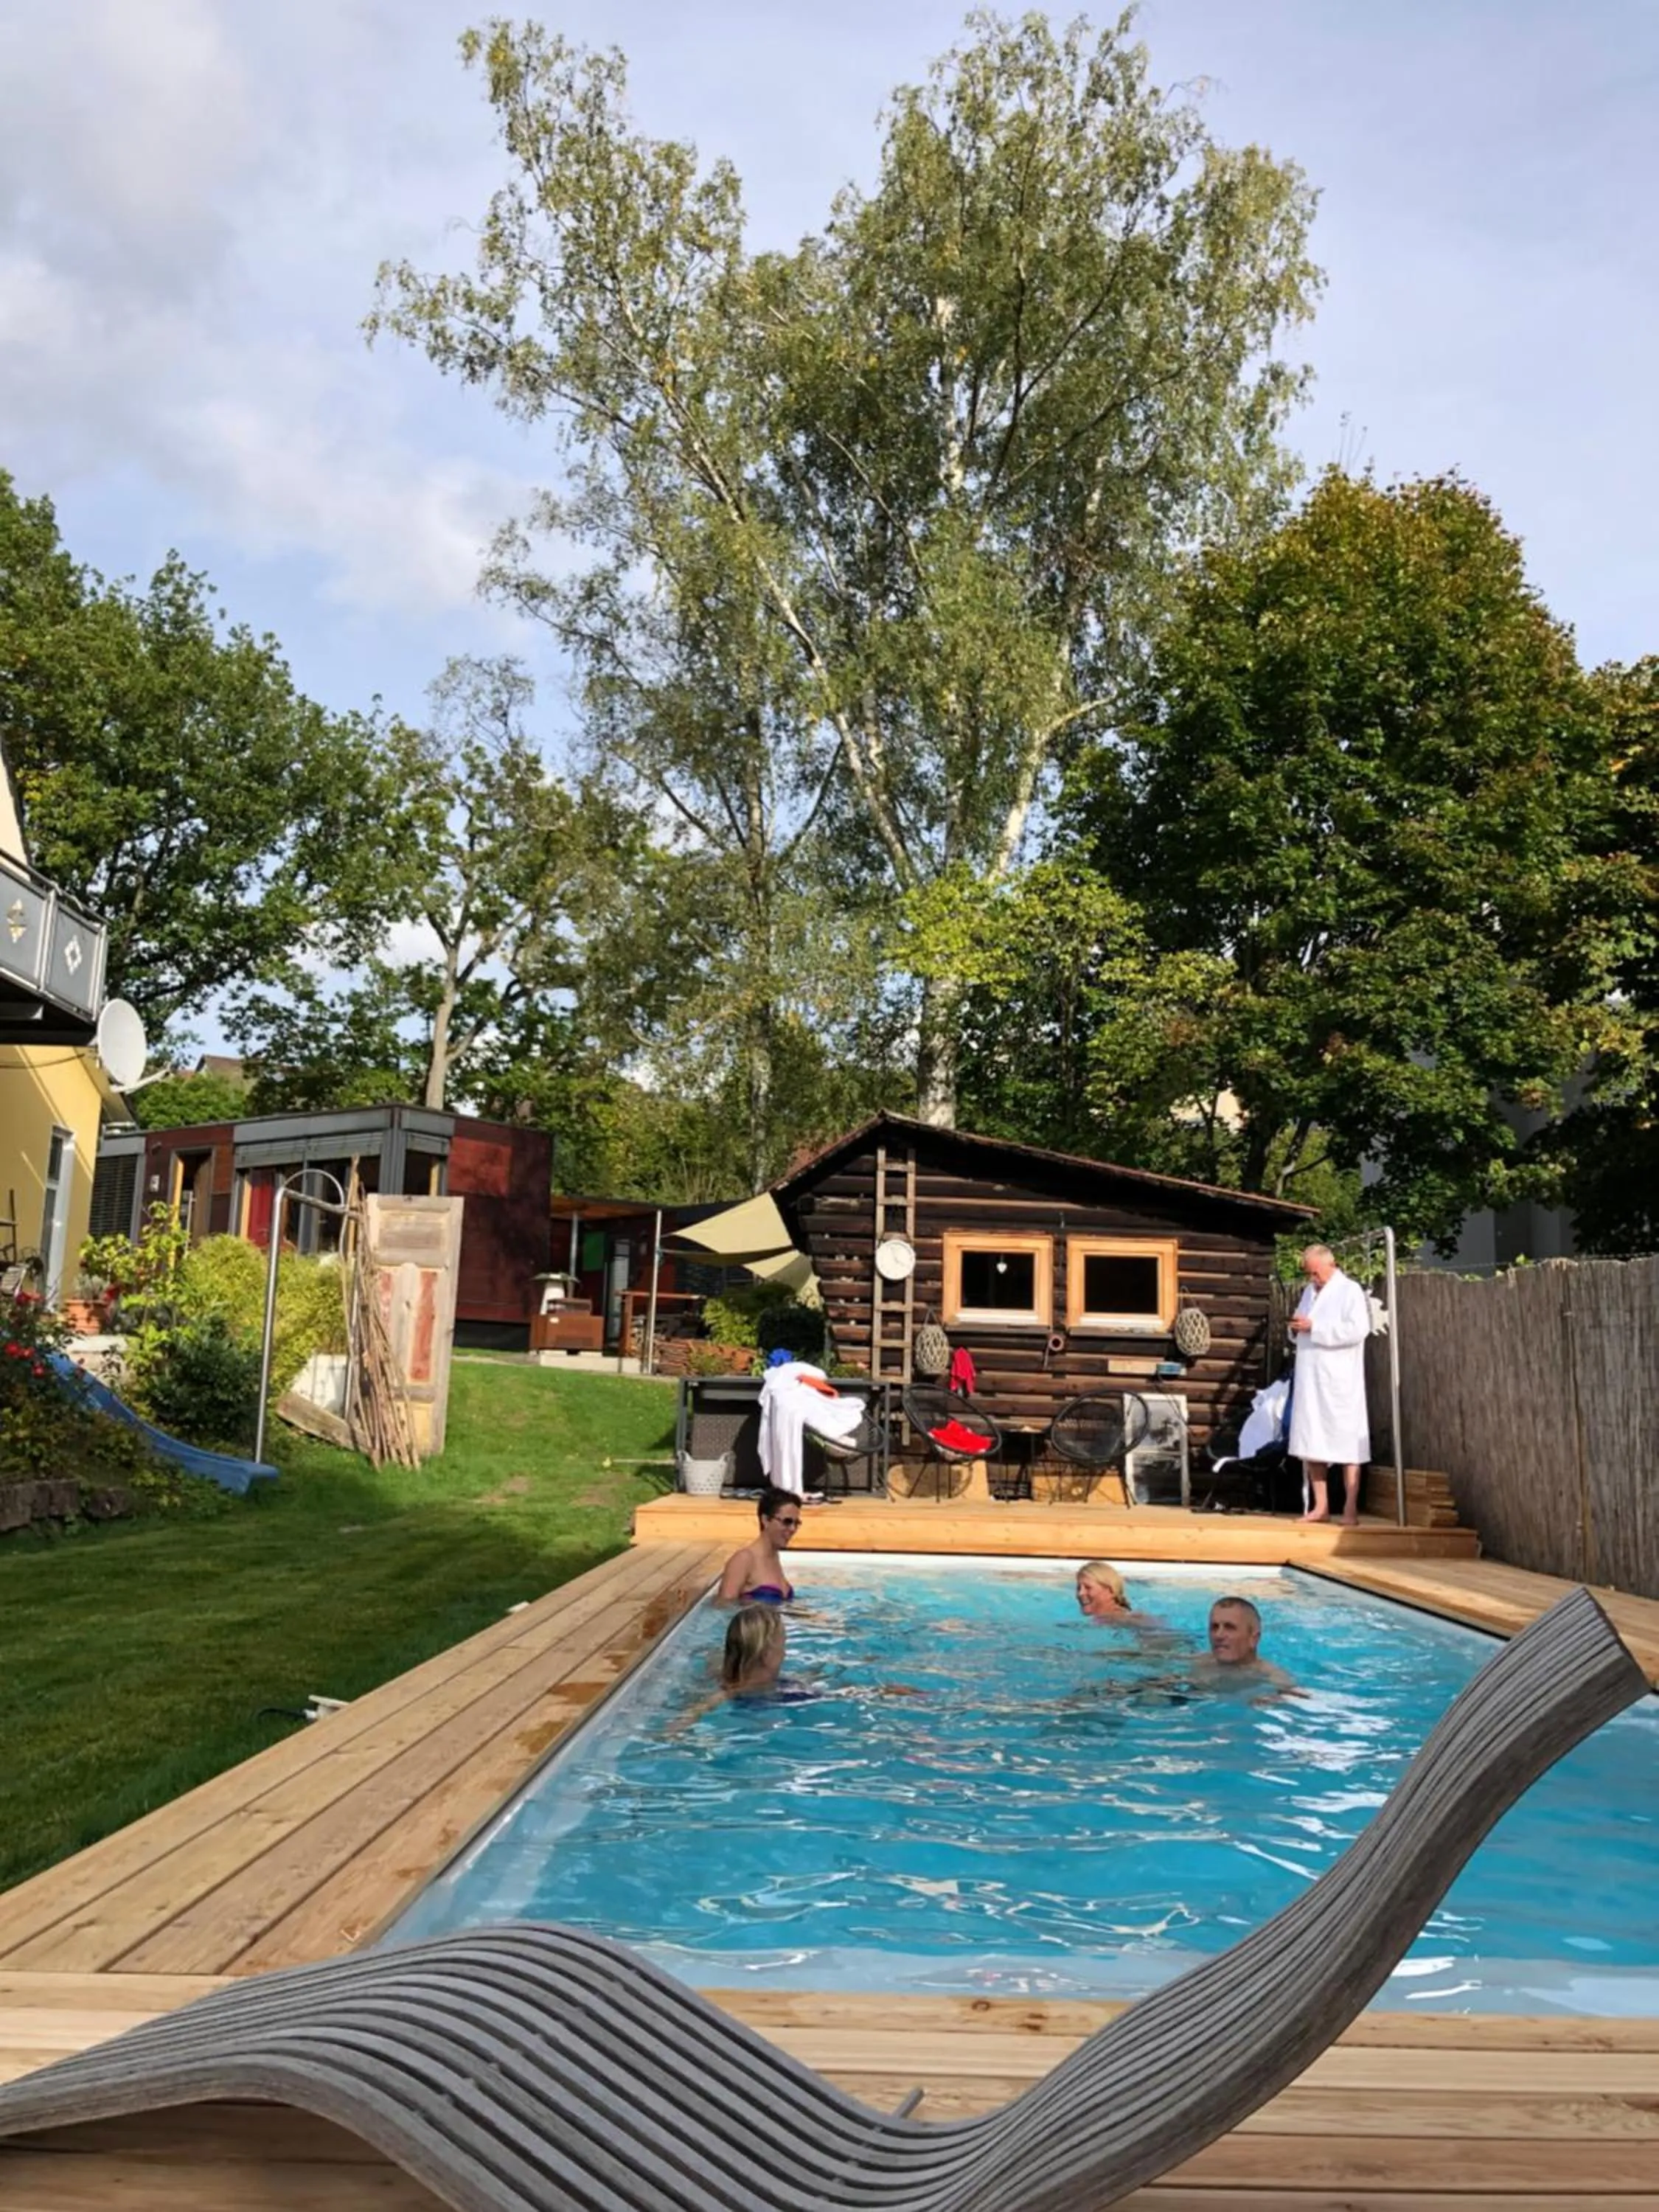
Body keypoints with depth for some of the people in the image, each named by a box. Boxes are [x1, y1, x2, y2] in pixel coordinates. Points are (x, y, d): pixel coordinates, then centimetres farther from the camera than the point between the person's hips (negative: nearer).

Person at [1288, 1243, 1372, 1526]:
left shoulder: (1350, 1291, -5)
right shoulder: (1309, 1292, 18)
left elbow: (1358, 1329, -18)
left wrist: (1314, 1327, -18)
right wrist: (1297, 1327, 1)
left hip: (1338, 1380, -7)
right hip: (1309, 1379, 7)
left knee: (1346, 1443, -2)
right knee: (1312, 1442, 7)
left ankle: (1350, 1509, 4)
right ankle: (1320, 1506, 14)